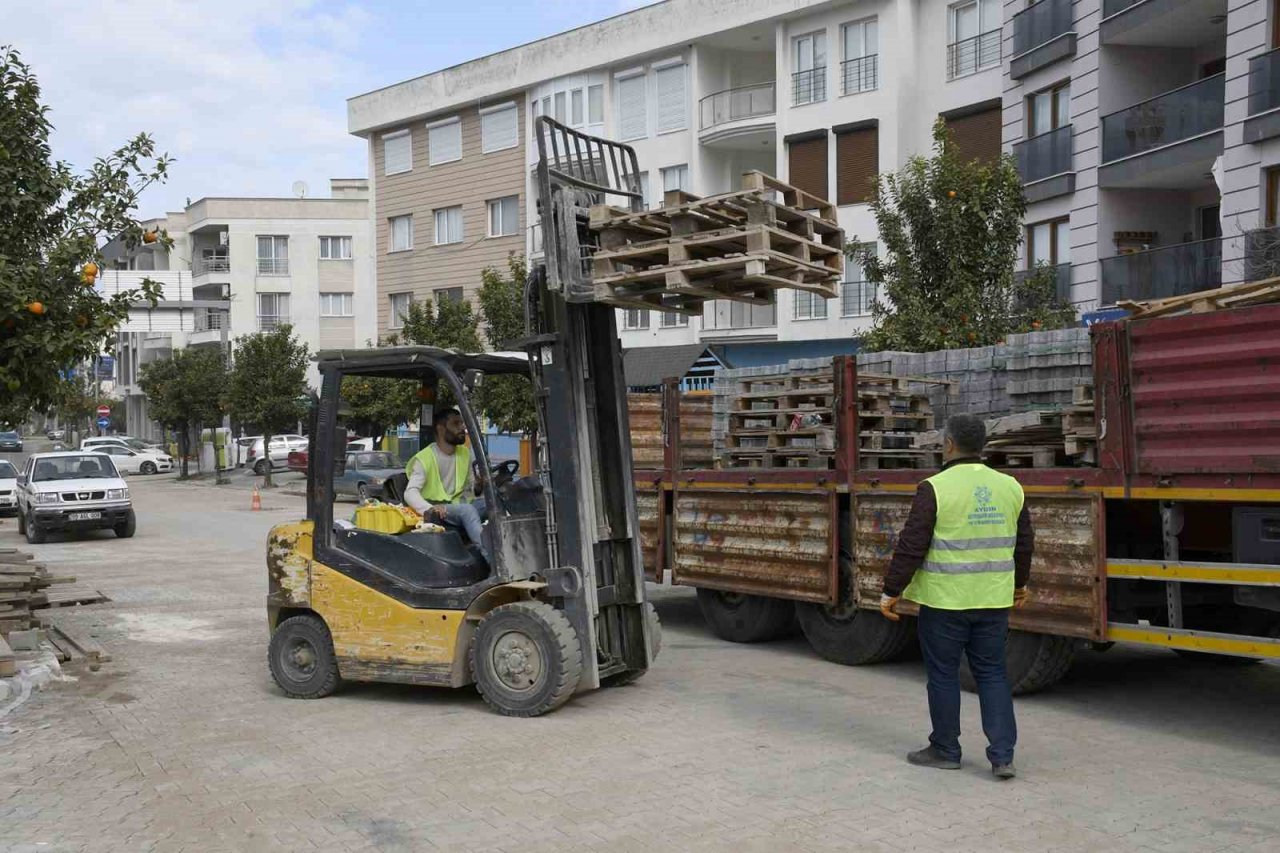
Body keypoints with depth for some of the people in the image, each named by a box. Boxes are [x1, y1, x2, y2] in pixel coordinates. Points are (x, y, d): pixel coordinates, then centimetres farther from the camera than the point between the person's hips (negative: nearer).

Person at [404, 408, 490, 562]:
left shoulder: (464, 453, 11)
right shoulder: (424, 458, -9)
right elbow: (410, 493, -20)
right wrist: (429, 509, -40)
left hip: (462, 505, 6)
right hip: (439, 511, -6)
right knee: (467, 510, -36)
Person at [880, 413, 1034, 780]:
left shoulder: (935, 488, -13)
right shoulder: (1009, 487, 4)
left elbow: (911, 546, -14)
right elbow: (1024, 542, 14)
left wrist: (891, 592, -6)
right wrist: (1020, 583, 29)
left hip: (945, 599, -5)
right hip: (993, 599, 5)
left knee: (943, 674, 8)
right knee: (992, 674, 12)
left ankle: (945, 751, 19)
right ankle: (1002, 756, 7)